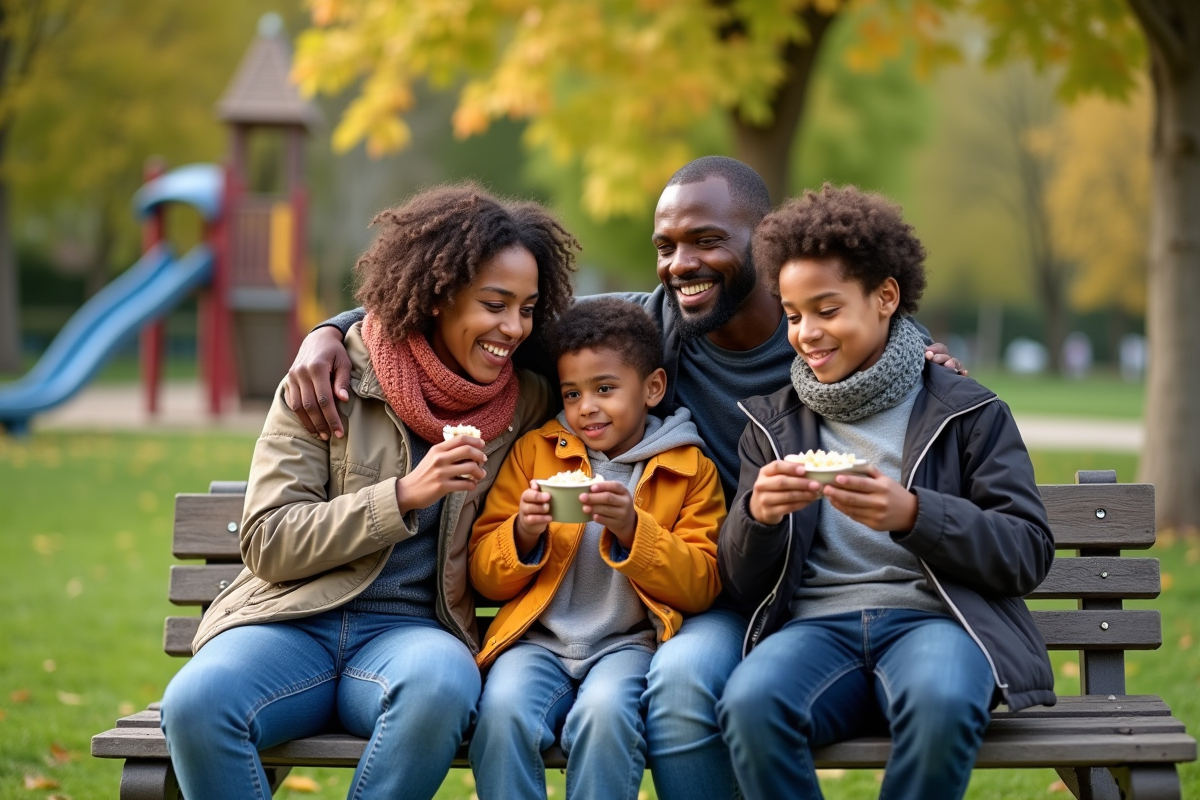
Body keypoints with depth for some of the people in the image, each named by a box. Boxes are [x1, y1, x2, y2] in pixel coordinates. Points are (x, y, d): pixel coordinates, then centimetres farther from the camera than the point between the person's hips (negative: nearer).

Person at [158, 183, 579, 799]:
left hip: (409, 630, 2)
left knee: (442, 682, -36)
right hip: (294, 620, -1)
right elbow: (267, 542, -5)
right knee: (195, 702, -34)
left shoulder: (529, 403, 8)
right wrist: (404, 496, -14)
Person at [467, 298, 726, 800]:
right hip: (538, 639, 2)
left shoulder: (692, 470, 8)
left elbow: (702, 587, -1)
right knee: (502, 711, -30)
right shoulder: (533, 451, 13)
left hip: (630, 641, -2)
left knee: (605, 712, -34)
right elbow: (484, 576, 12)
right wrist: (524, 534, -11)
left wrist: (632, 529, -17)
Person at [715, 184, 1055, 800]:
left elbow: (1030, 553, 1)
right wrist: (756, 515, -8)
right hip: (815, 624, 2)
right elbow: (741, 586, 16)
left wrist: (913, 514, -15)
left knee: (942, 701, -39)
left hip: (930, 615, -2)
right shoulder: (772, 424, 19)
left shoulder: (968, 413, 11)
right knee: (749, 702, -34)